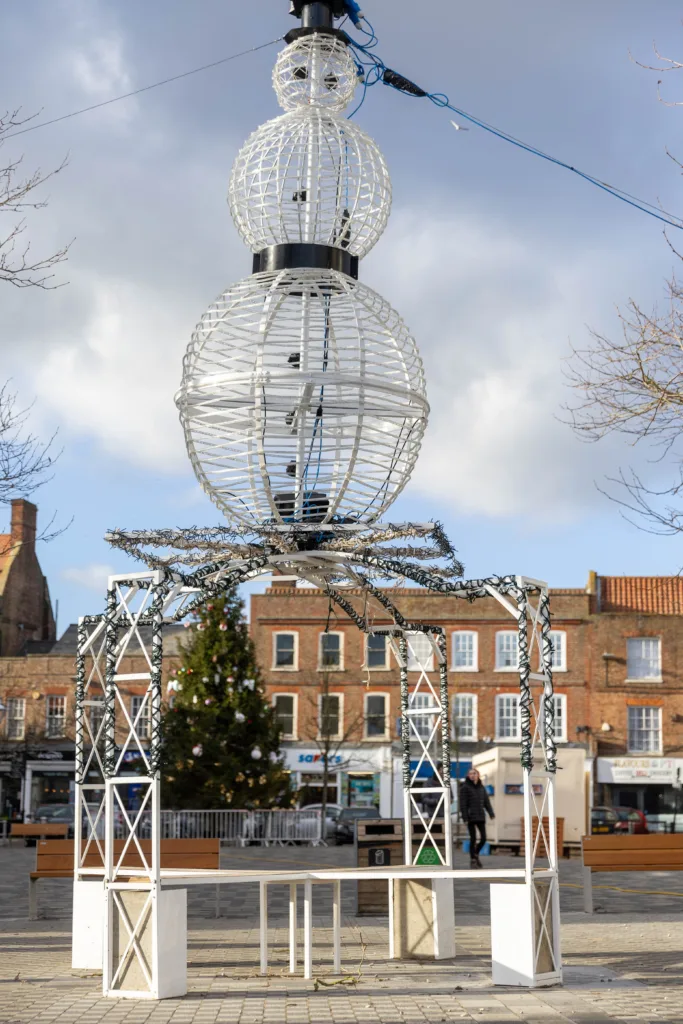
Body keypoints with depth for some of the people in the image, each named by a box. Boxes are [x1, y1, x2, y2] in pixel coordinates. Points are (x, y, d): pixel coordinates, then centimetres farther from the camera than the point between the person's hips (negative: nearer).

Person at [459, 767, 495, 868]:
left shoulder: (481, 787, 12)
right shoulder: (465, 787, -4)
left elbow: (486, 802, 12)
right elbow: (463, 804, -8)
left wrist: (491, 813, 1)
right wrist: (465, 818, -15)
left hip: (481, 817, 5)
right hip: (471, 817, -5)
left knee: (483, 838, 3)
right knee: (473, 839, -2)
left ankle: (476, 854, 25)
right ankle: (473, 860, 8)